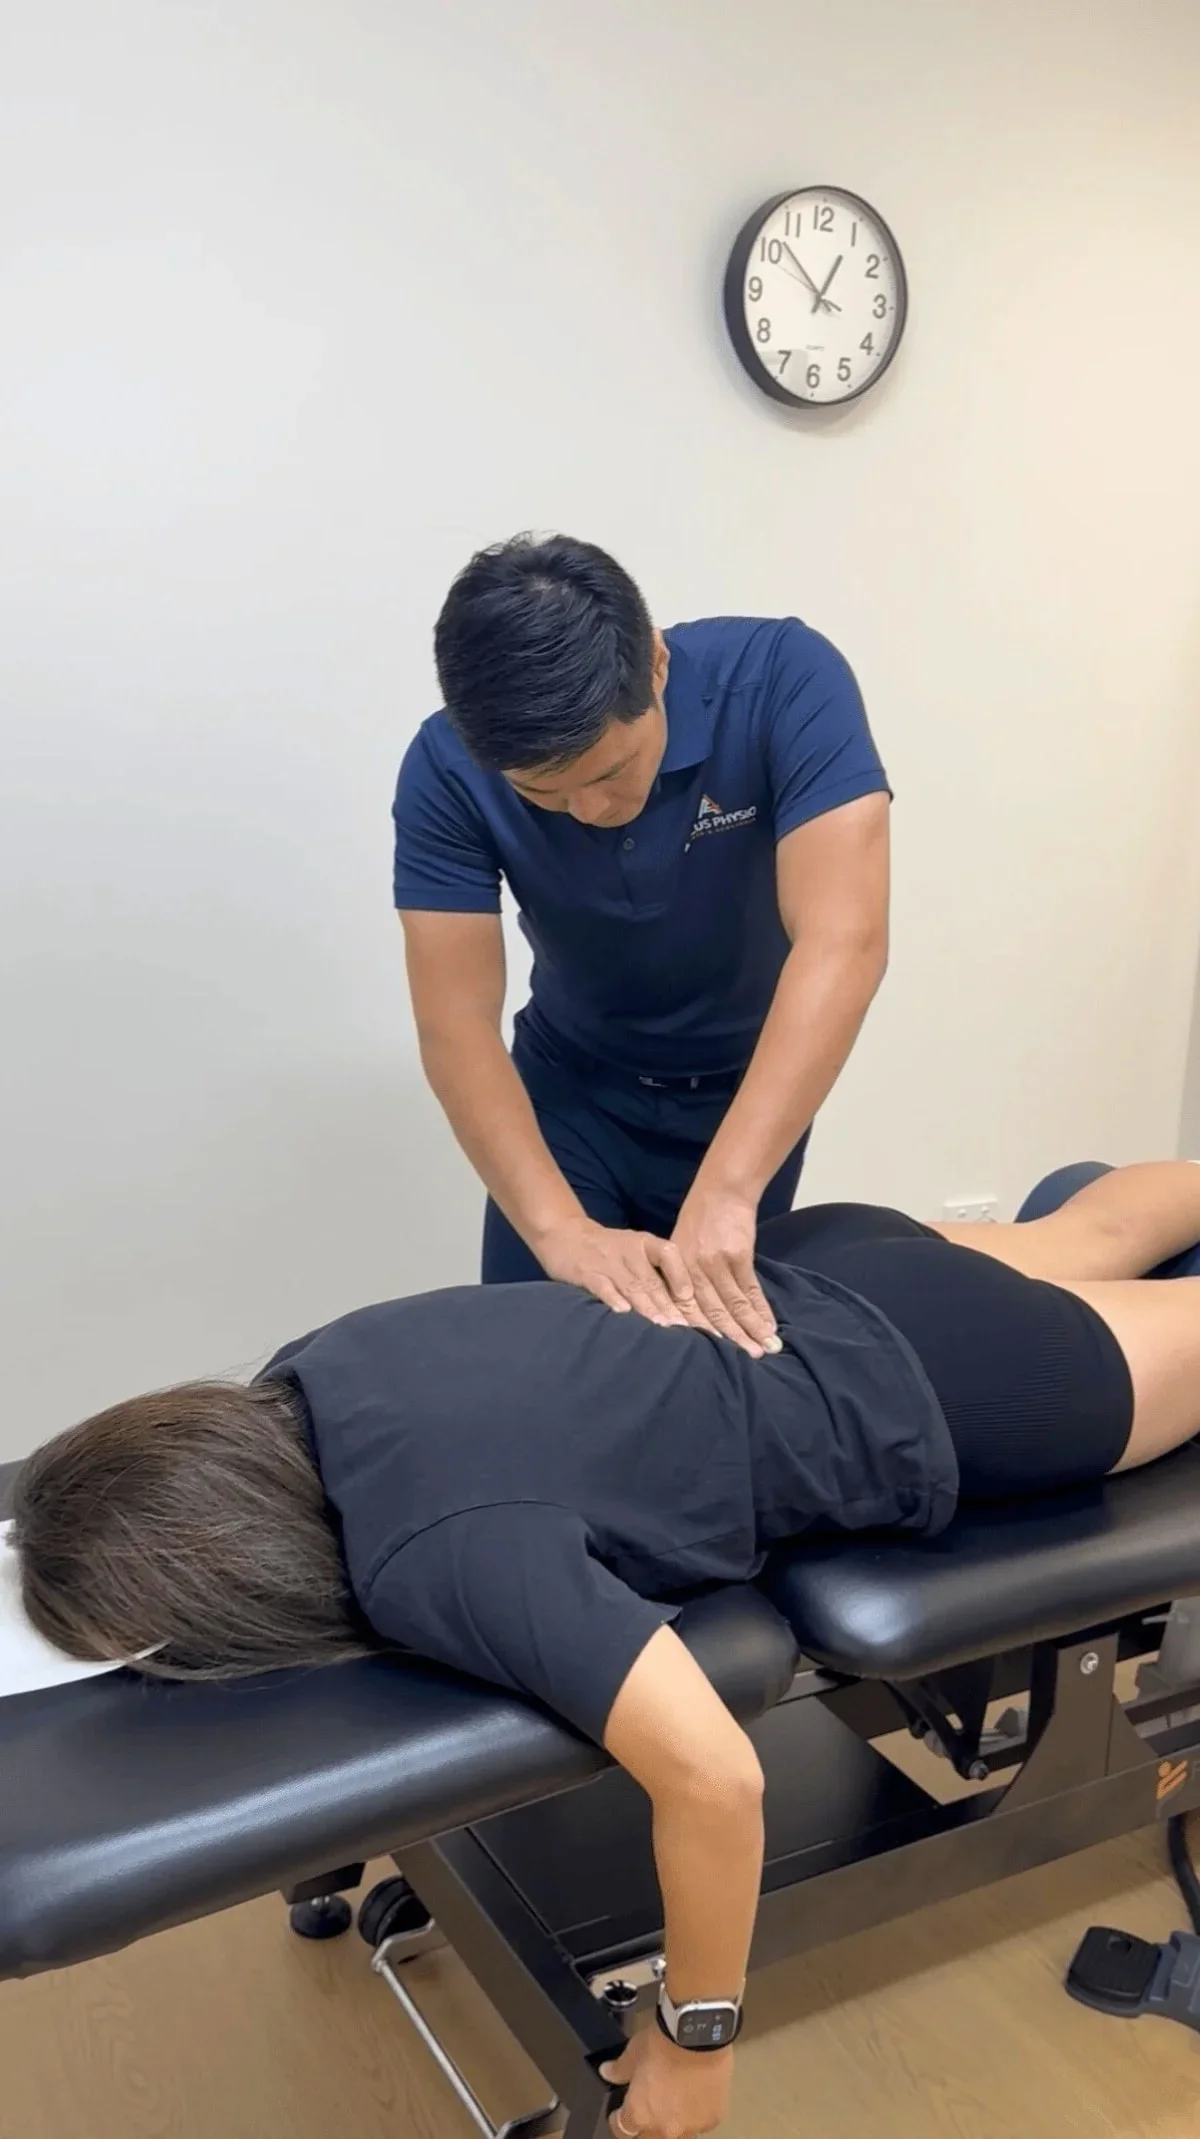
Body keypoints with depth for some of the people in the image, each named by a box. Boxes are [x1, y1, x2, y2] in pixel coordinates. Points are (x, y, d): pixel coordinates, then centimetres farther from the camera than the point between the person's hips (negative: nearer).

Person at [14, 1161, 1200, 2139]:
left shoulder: (445, 1558, -39)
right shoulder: (302, 1385, -16)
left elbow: (716, 1780, -39)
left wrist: (694, 2037, -22)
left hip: (914, 1406, -5)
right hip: (814, 1277, 6)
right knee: (1078, 1243, 34)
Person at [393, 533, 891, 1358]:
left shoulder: (784, 679, -30)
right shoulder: (447, 771, -26)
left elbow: (844, 943, -40)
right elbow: (457, 1026, -27)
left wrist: (725, 1195, -50)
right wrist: (558, 1228, -42)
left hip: (752, 1085, 0)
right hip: (574, 1088, 1)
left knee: (719, 1332, 7)